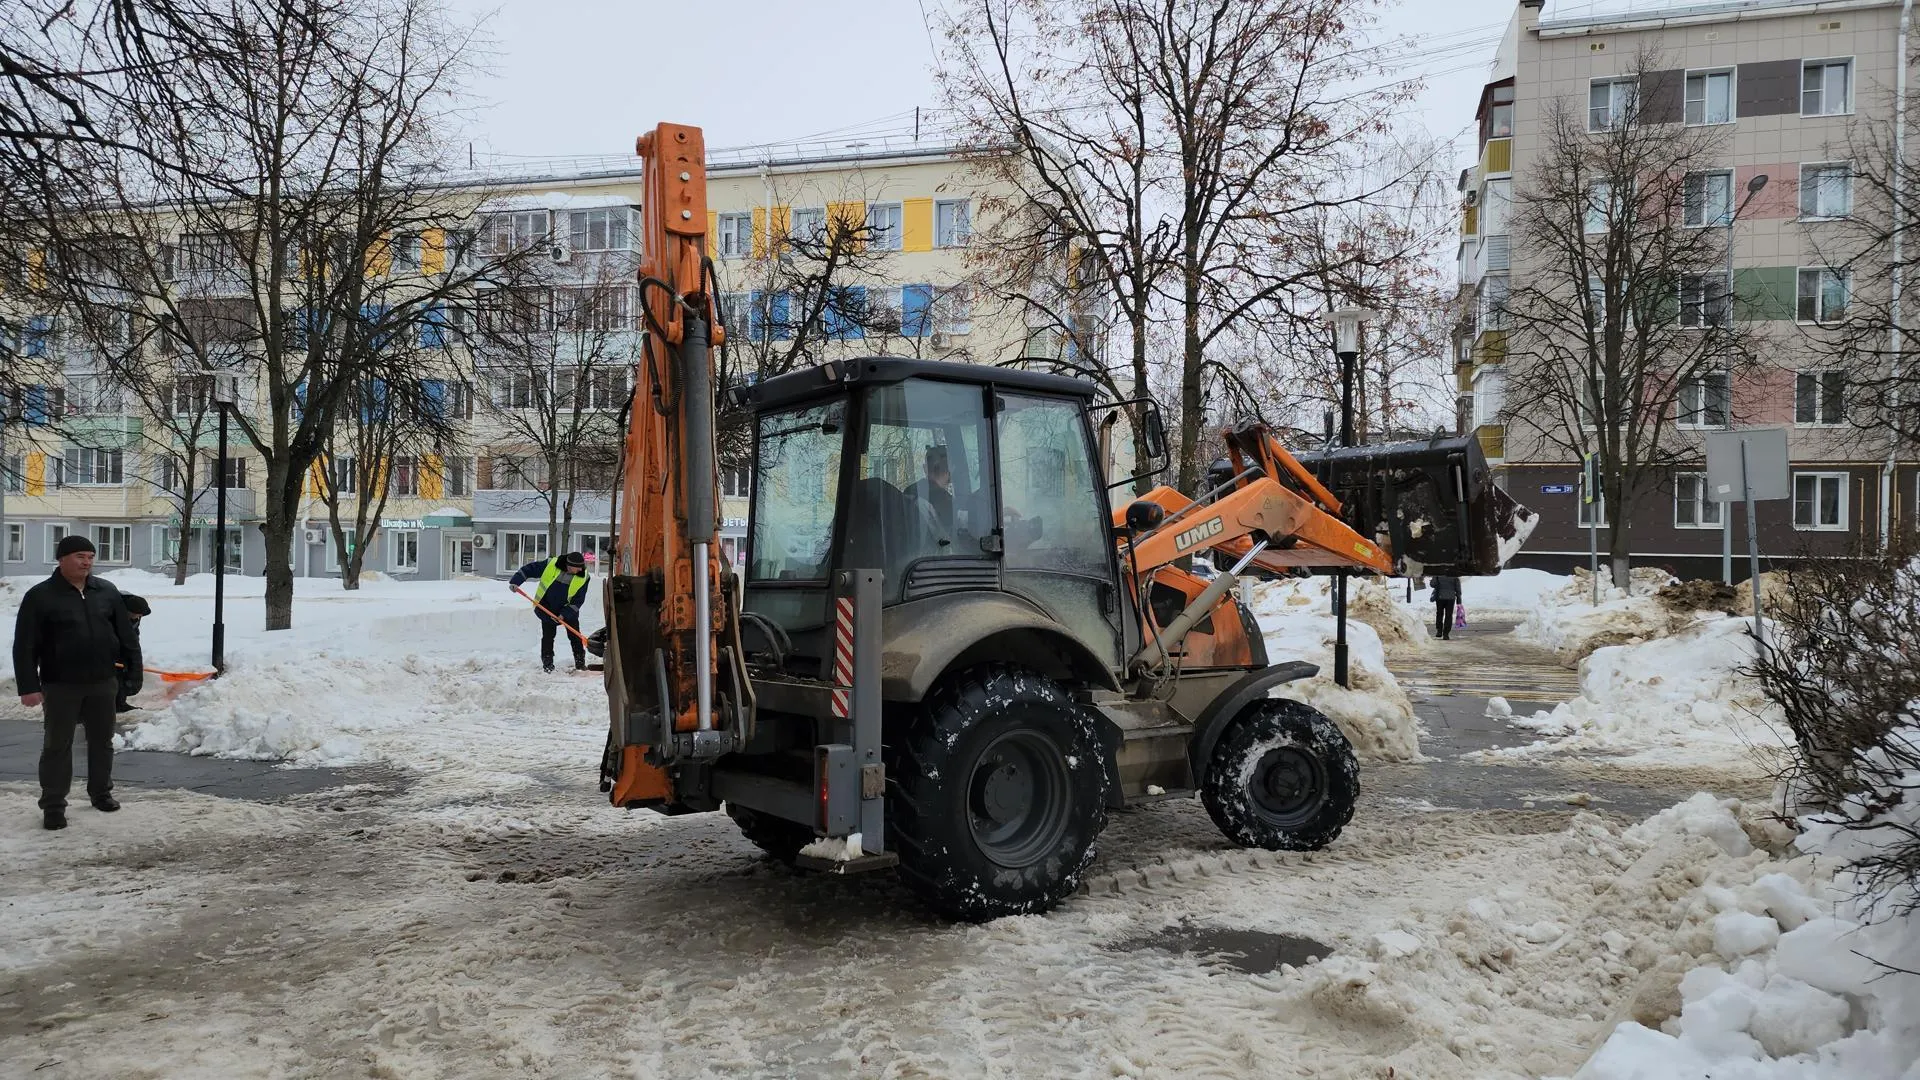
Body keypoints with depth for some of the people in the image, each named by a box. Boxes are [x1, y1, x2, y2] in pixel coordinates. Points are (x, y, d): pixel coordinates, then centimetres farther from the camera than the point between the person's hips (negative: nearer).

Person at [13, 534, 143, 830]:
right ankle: (53, 806, 9)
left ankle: (101, 792, 29)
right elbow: (24, 646, -8)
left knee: (102, 741, 14)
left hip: (103, 683, 4)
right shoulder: (40, 596, -7)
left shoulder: (107, 591, 5)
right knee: (57, 745, 2)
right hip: (61, 686, -4)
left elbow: (126, 634, 10)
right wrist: (29, 686, -13)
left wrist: (134, 669, 6)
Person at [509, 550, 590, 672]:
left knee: (575, 636, 3)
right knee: (548, 636, 1)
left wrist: (565, 613, -20)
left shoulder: (583, 577, -18)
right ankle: (547, 663, 13)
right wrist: (516, 581, -18)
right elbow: (529, 569, -12)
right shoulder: (551, 565, -22)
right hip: (547, 608, -1)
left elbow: (578, 600, -14)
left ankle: (580, 662, 15)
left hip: (569, 610, 1)